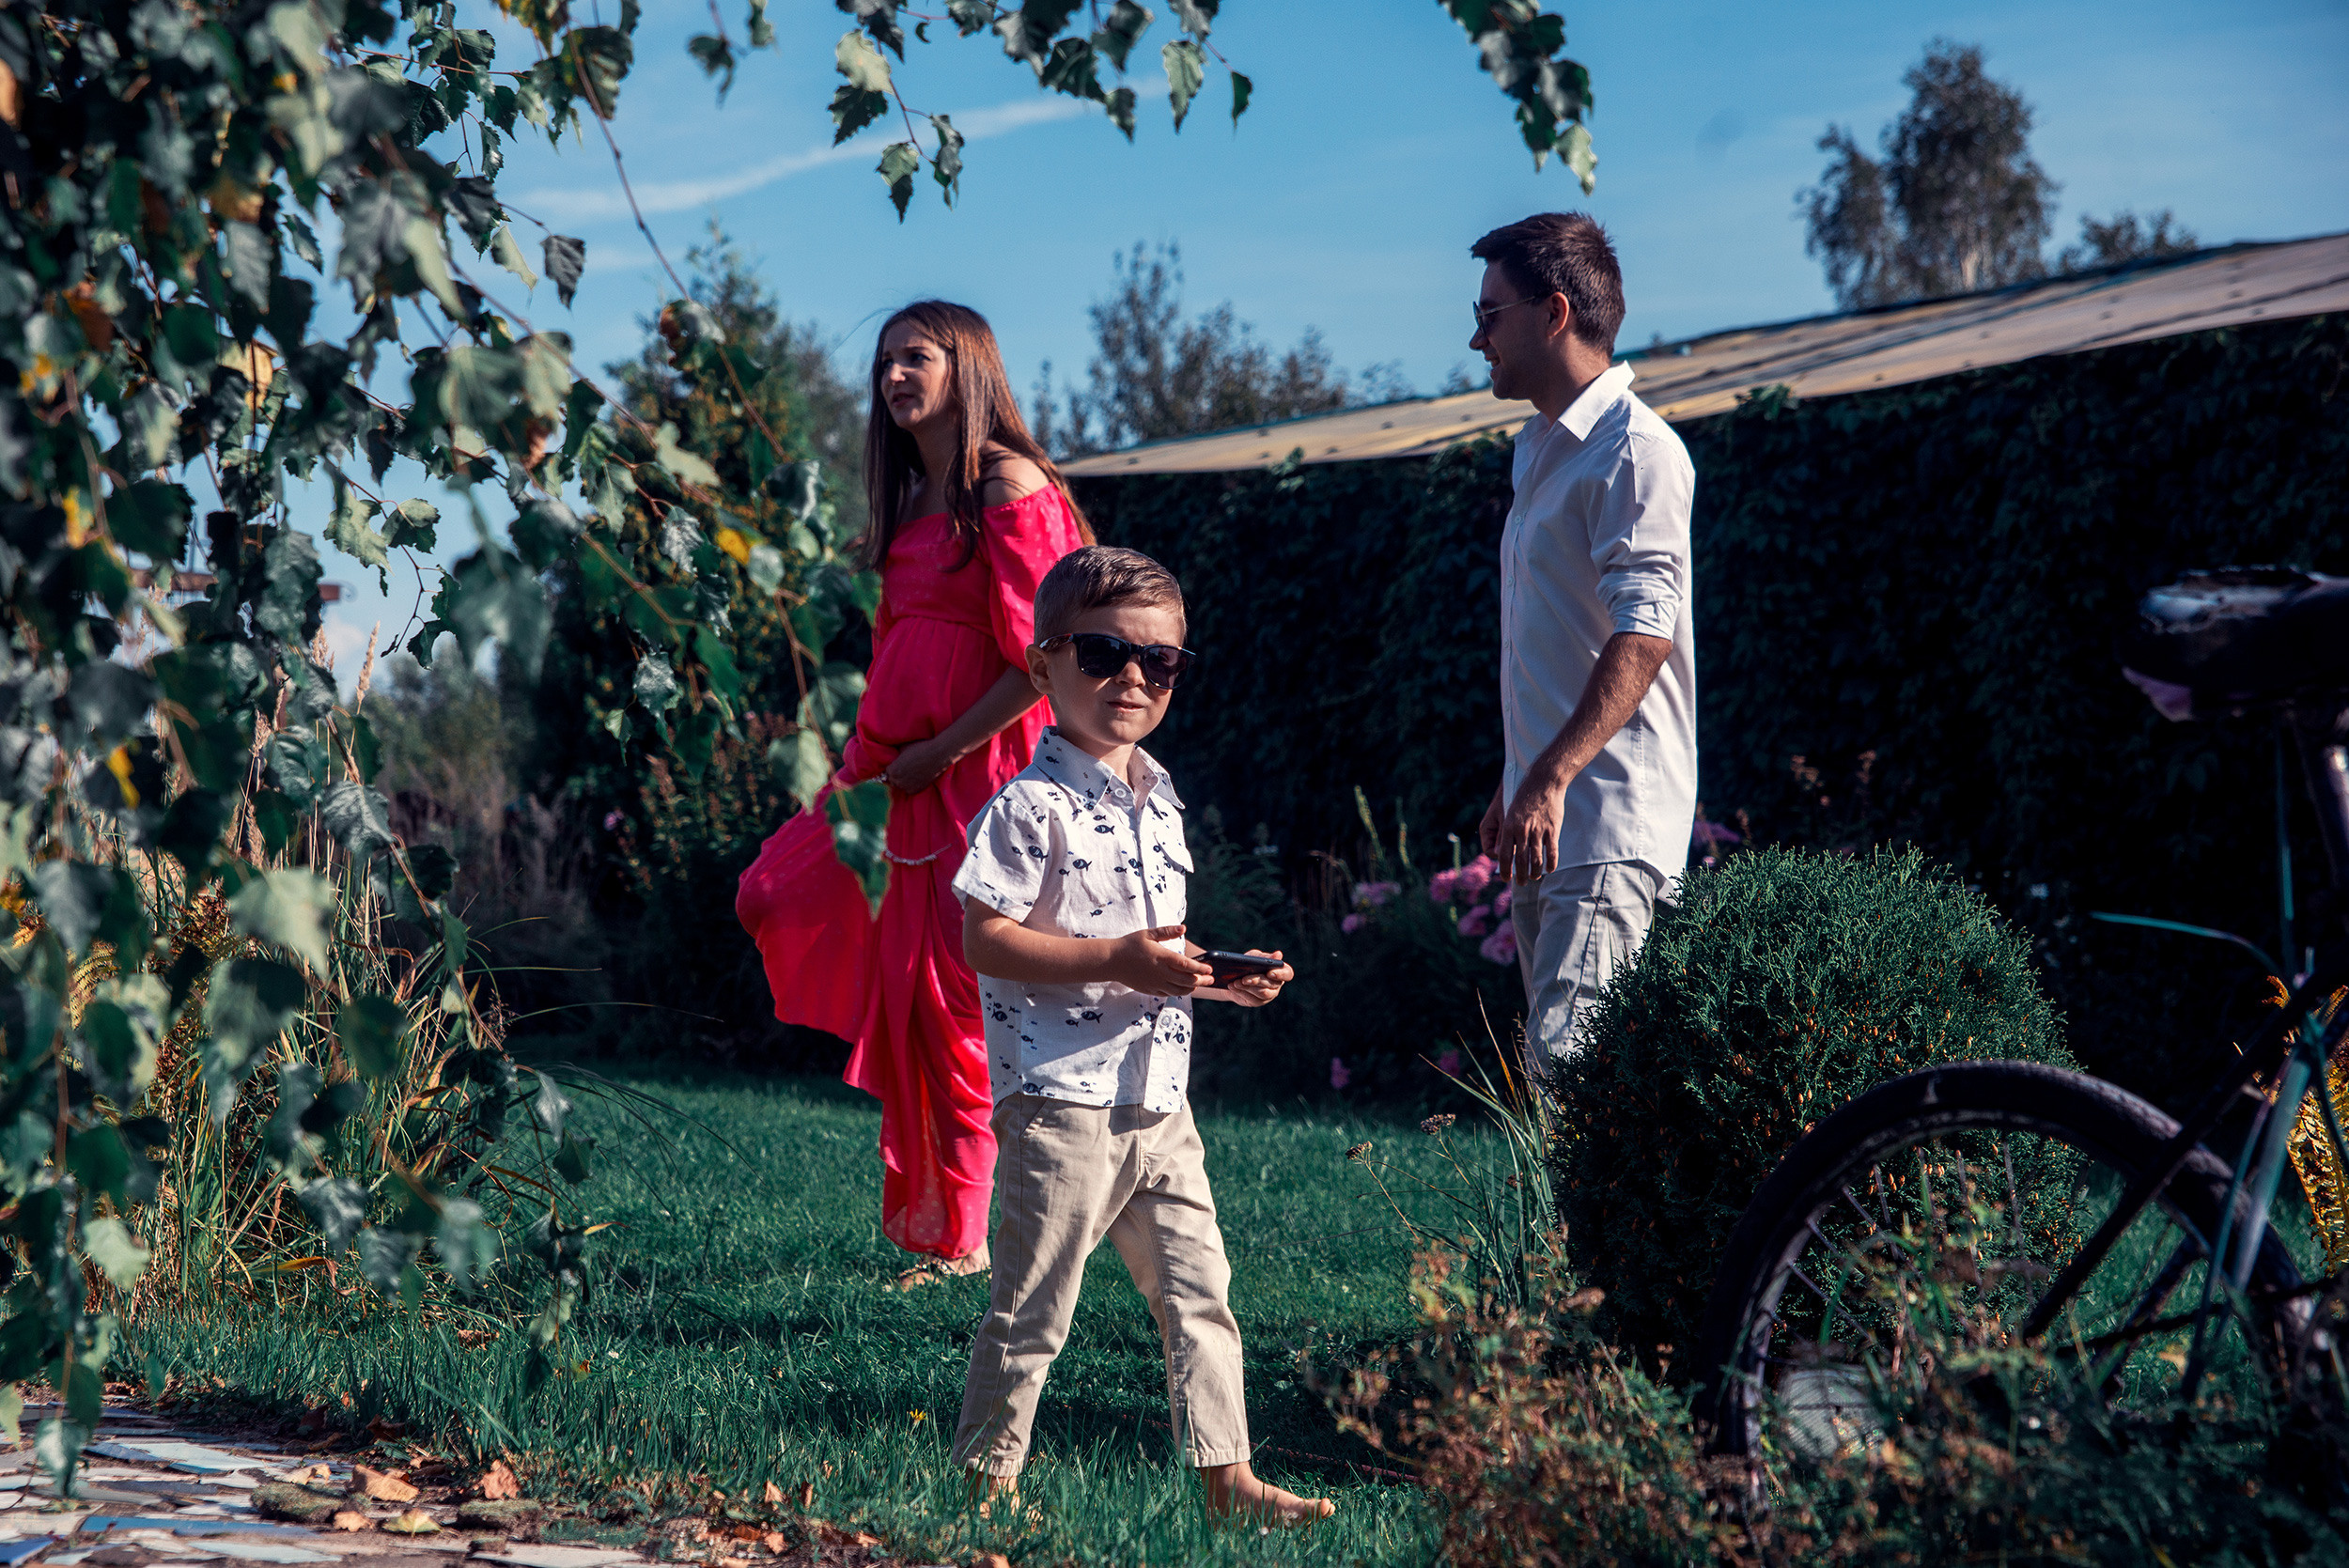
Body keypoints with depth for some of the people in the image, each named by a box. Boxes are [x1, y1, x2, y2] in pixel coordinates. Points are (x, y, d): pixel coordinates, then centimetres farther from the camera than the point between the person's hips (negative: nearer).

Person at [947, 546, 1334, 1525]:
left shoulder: (1159, 805, 14)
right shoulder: (1033, 806, -11)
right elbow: (985, 939, -17)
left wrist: (1224, 979, 6)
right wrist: (1117, 959, -23)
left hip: (1159, 1102, 8)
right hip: (1061, 1102, -8)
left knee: (1199, 1294, 8)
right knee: (1033, 1307, 0)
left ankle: (1229, 1480, 15)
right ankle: (985, 1480, 13)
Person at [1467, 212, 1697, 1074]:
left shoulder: (1634, 449, -12)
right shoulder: (1544, 448, 19)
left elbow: (1643, 637, -22)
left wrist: (1551, 780, -28)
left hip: (1610, 828, -10)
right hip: (1552, 820, 10)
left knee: (1569, 1062, -18)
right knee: (1552, 1064, 9)